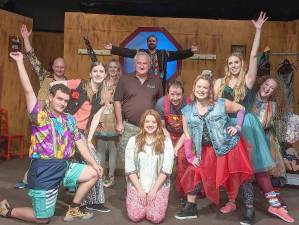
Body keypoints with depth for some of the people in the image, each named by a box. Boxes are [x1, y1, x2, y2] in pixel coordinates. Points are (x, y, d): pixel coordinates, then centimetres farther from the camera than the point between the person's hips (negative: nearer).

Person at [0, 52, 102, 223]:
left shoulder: (70, 120, 9)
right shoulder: (40, 115, -9)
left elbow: (79, 143, 10)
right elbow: (28, 90, -20)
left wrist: (94, 164, 4)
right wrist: (20, 62, -20)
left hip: (64, 167, 7)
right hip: (44, 170, -6)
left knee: (93, 174, 4)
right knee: (43, 219, 1)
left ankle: (73, 210, 16)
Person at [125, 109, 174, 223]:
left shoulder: (166, 142, -1)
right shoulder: (133, 141, 1)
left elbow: (166, 169, -5)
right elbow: (129, 168, -2)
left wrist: (154, 189, -11)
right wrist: (140, 189, -9)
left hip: (159, 186, 0)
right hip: (137, 185, 1)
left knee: (156, 218, -15)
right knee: (135, 216, -14)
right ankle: (142, 199, 18)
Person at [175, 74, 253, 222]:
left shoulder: (221, 104, -4)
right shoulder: (187, 112, 1)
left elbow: (241, 109, 8)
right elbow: (187, 137, 1)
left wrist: (238, 127, -4)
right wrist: (190, 157, -6)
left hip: (229, 146, -1)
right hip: (206, 151, 2)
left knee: (231, 176, 8)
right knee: (194, 173, -8)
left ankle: (232, 202, 35)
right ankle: (191, 208, 8)